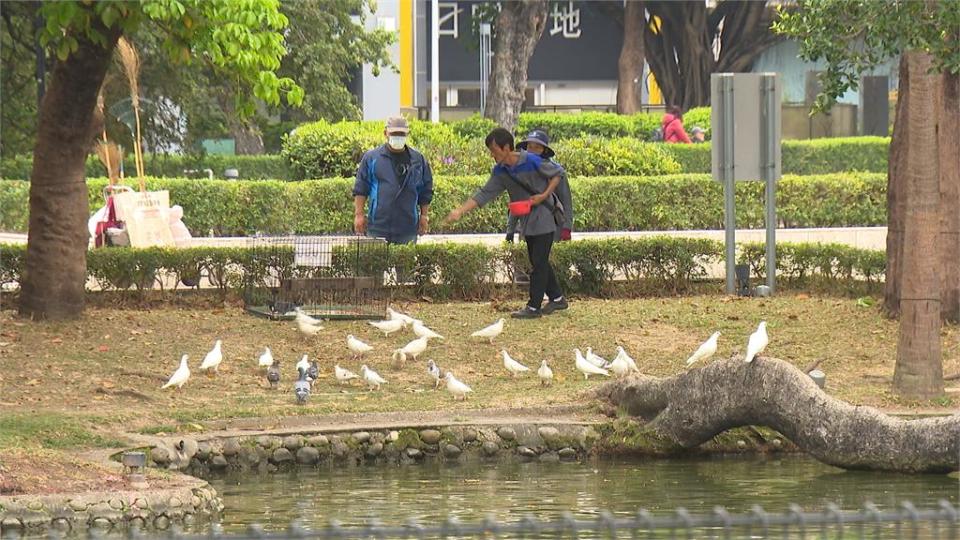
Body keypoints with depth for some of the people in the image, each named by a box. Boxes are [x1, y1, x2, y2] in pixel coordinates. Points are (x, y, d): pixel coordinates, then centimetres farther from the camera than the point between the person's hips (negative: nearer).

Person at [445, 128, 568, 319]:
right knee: (538, 261, 13)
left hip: (544, 217, -7)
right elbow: (484, 194, -2)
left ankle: (534, 307, -3)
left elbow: (558, 173, -8)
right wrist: (460, 210, -12)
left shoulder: (532, 162, -21)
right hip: (527, 221, 7)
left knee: (539, 262, -6)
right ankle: (557, 298, 26)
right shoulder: (500, 172, -1)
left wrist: (544, 196, -18)